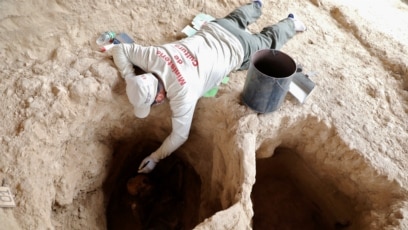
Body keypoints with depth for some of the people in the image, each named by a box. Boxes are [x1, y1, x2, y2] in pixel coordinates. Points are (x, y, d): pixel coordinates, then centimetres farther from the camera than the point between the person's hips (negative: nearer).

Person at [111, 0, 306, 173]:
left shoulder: (183, 93, -42)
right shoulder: (152, 57, -27)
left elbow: (180, 136, -32)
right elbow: (119, 49, -10)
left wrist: (155, 158, -26)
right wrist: (129, 78, -19)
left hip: (237, 49, -5)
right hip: (215, 29, 5)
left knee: (268, 42, 28)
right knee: (235, 20, 41)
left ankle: (290, 23, 53)